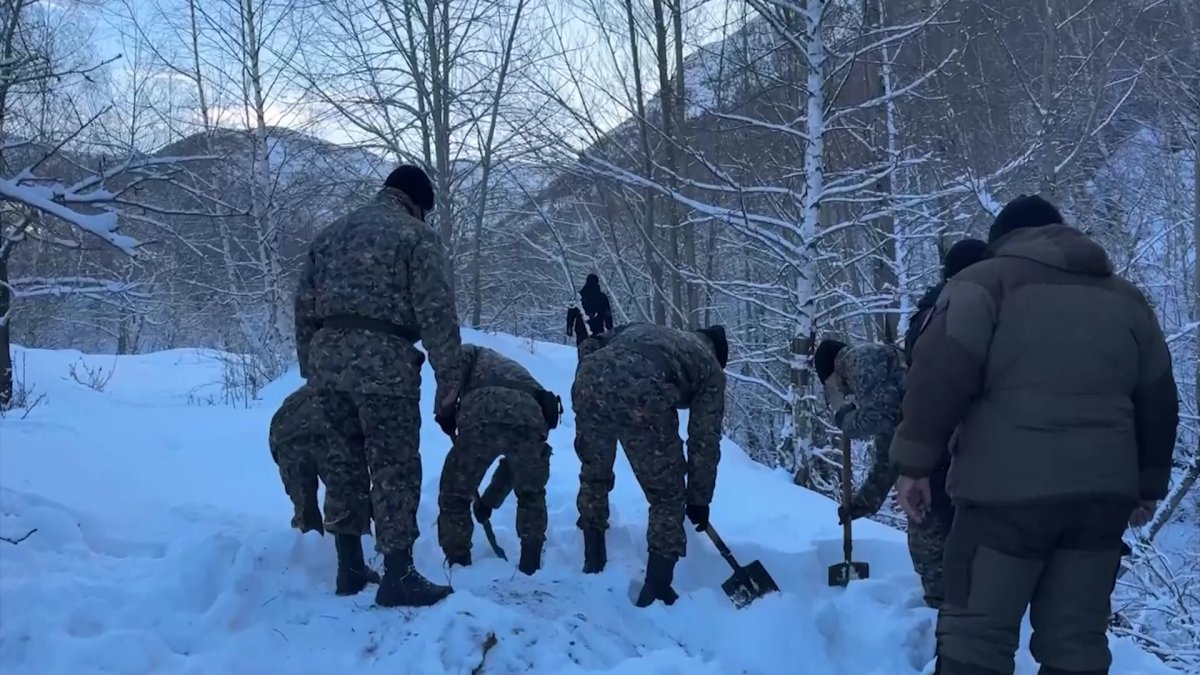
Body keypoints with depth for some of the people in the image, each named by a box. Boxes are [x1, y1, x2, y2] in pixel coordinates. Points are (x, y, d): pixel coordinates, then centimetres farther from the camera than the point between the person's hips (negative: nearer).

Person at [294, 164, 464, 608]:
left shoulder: (330, 234, 24)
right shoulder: (415, 235, 3)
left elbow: (304, 307, 22)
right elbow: (435, 311, -6)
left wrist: (311, 367, 25)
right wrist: (449, 374, -5)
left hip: (328, 358, 6)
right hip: (384, 360, -6)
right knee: (395, 467, -3)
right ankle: (398, 575, -4)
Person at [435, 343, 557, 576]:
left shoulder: (476, 354, 36)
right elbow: (517, 458, 43)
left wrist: (446, 410, 10)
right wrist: (490, 500, 50)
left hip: (481, 416, -4)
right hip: (530, 416, 4)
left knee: (454, 494, 17)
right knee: (531, 495, 30)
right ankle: (530, 566, 27)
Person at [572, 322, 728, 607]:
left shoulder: (644, 329, 41)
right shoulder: (711, 368, 29)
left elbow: (589, 346, 29)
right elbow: (705, 440, 24)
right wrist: (699, 498, 30)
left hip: (591, 380, 4)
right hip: (644, 396, -4)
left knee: (594, 473, 30)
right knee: (667, 496, 16)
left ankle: (593, 564, 41)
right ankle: (655, 590, 17)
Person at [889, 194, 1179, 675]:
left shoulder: (984, 282, 3)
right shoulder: (1126, 298, 20)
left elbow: (941, 372, -10)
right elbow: (1158, 401, 23)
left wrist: (915, 462, -6)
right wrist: (1148, 483, 31)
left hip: (1007, 489, -5)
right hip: (1101, 494, 5)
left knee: (976, 632, 2)